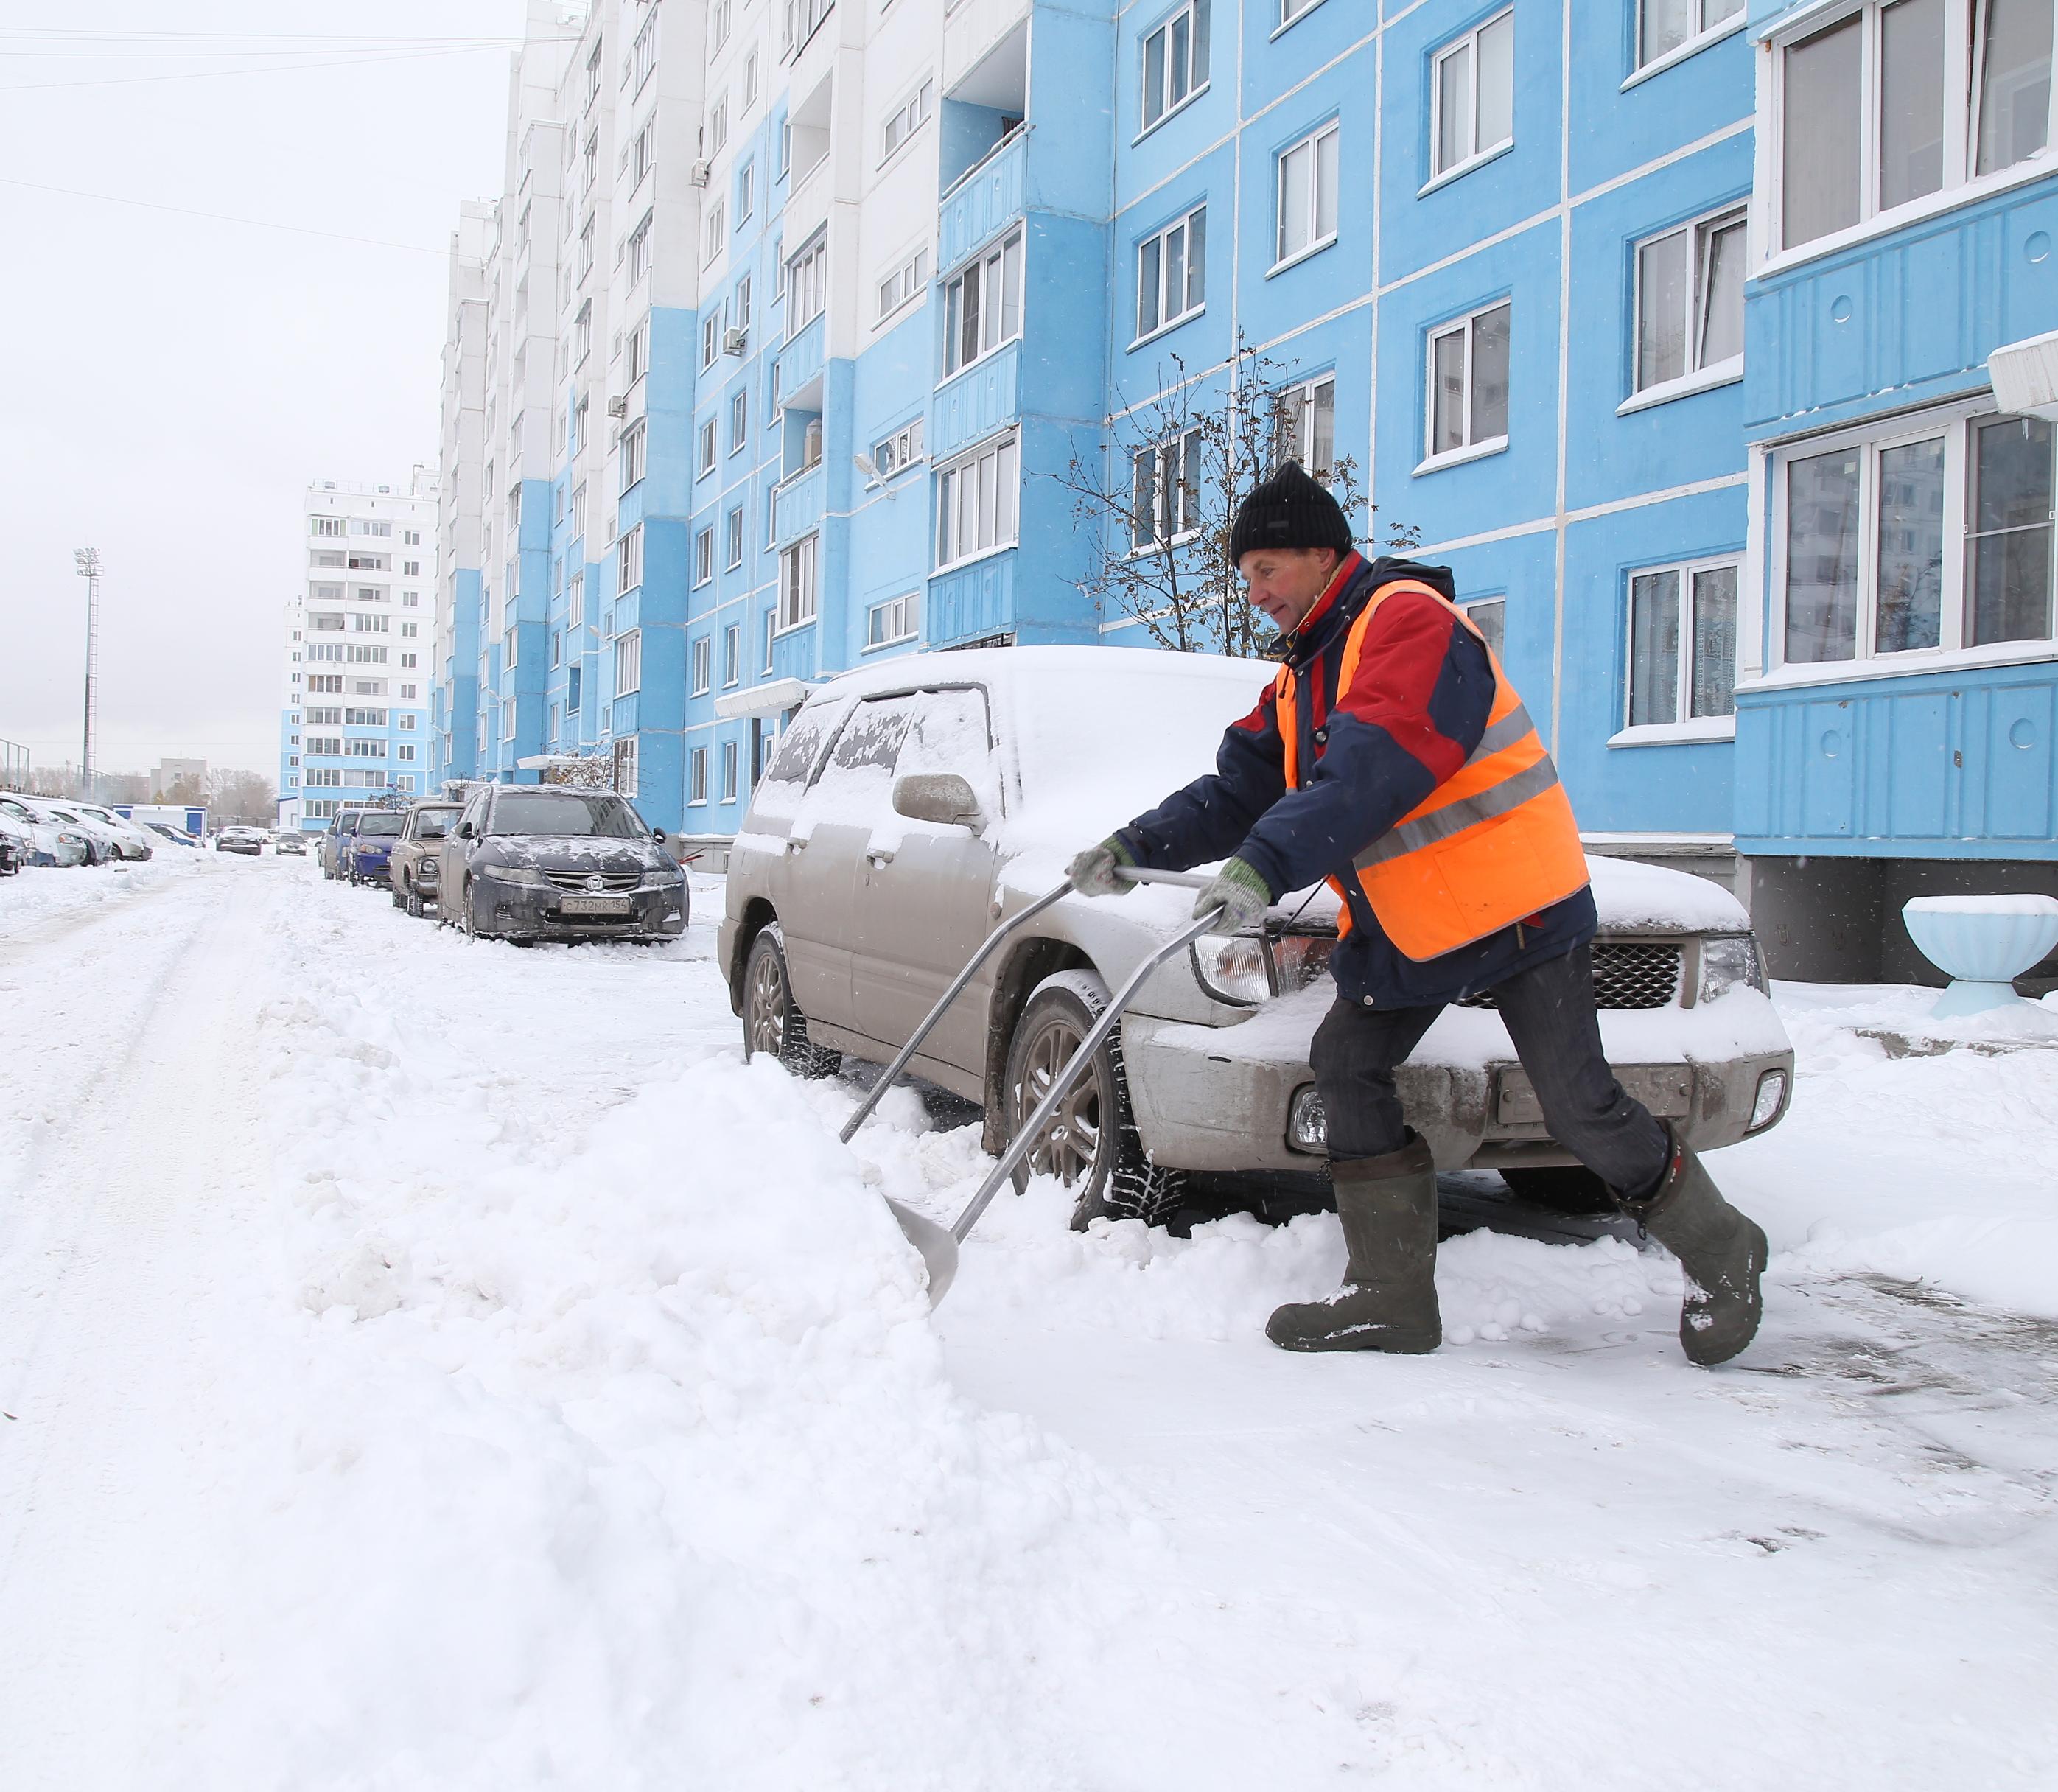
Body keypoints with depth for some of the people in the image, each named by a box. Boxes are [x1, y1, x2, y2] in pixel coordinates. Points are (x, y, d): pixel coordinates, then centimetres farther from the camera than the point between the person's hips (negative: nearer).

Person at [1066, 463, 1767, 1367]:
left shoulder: (1407, 621, -17)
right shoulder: (1302, 672, 13)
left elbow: (1372, 769, -32)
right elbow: (1241, 786, 8)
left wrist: (1267, 864, -42)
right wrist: (1138, 847, -4)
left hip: (1517, 908, -9)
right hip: (1405, 925, 9)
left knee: (1580, 1107, -6)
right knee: (1345, 1062, 1)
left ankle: (1719, 1253, 19)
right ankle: (1391, 1293, 7)